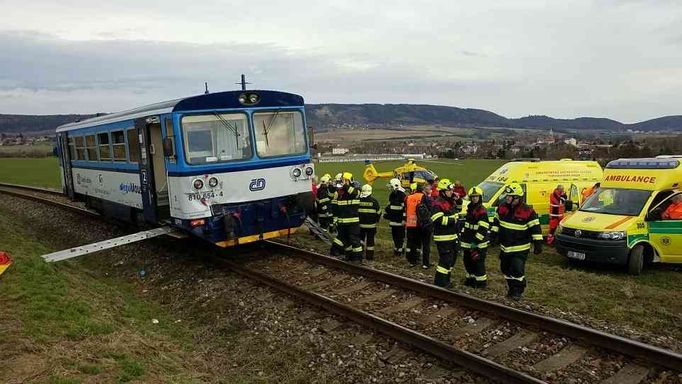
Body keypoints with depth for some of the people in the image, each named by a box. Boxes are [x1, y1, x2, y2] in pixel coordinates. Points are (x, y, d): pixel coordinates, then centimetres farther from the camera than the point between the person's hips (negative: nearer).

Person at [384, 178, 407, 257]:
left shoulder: (402, 195, -15)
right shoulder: (392, 195, 13)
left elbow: (405, 208, -18)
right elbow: (389, 206, 22)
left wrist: (404, 219, -21)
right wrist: (386, 216, 20)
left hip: (400, 221, -8)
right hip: (393, 220, 8)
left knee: (400, 236, 0)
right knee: (394, 235, 13)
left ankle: (399, 250, 6)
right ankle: (396, 248, 24)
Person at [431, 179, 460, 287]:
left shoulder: (450, 202, 13)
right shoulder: (438, 204, -17)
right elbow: (438, 220, -27)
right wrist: (452, 220, -20)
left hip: (452, 236, 10)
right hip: (443, 238, -10)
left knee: (452, 258, 17)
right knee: (445, 259, -9)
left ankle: (446, 280, 30)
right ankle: (439, 282, 0)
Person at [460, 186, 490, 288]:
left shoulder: (482, 211, -14)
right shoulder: (469, 208, 13)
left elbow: (483, 229, -19)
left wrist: (476, 241, -21)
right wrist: (462, 236, 19)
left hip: (478, 243, -8)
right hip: (468, 242, 9)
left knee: (478, 262, -4)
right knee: (467, 261, 16)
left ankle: (481, 282, 7)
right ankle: (470, 278, 30)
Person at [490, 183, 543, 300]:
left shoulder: (528, 212, -15)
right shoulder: (502, 207, 1)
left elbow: (535, 228, -11)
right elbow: (496, 222, 16)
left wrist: (538, 243, -13)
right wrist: (493, 234, 13)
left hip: (520, 249, -6)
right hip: (505, 247, 6)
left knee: (517, 270, -11)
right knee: (506, 269, 15)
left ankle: (518, 291, 5)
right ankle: (511, 288, 31)